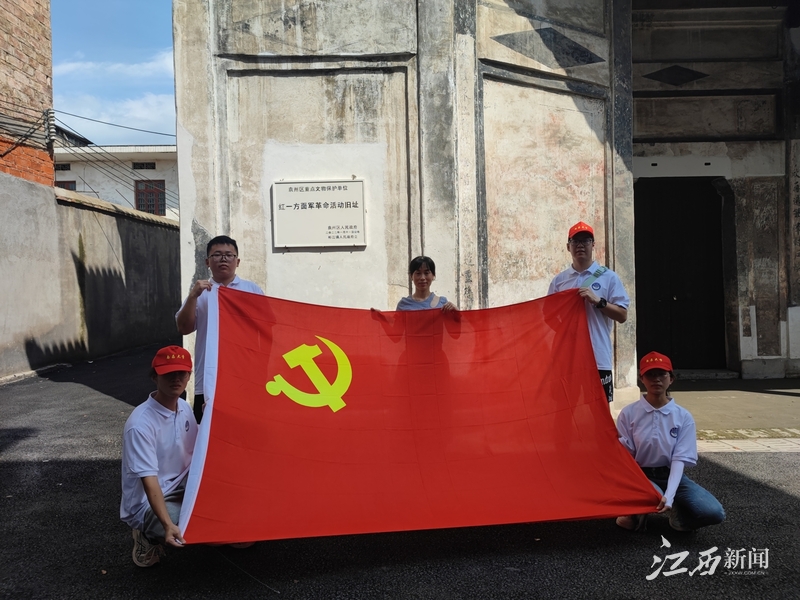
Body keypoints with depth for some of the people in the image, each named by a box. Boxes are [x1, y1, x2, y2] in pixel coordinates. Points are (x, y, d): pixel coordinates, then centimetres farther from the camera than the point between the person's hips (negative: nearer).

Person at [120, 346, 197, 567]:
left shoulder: (184, 408, -2)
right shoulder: (140, 424, -25)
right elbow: (149, 480, -30)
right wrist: (168, 525, -39)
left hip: (180, 486, 7)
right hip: (146, 503, -7)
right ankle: (149, 536, 1)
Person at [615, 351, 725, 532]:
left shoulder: (683, 416, -5)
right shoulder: (629, 413, -7)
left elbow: (680, 459, -13)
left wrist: (669, 495, -27)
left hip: (671, 475, 2)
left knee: (714, 513, -23)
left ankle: (677, 514, 10)